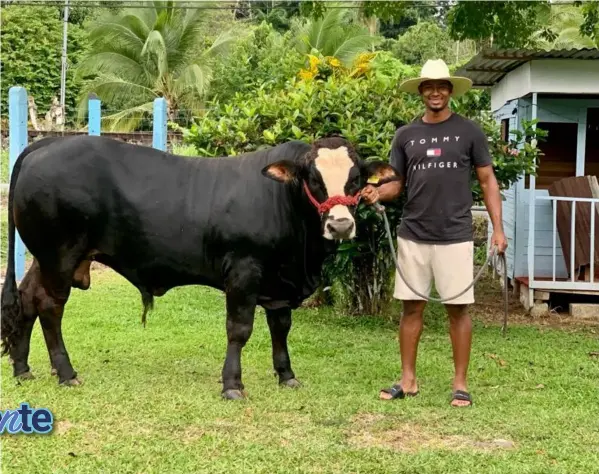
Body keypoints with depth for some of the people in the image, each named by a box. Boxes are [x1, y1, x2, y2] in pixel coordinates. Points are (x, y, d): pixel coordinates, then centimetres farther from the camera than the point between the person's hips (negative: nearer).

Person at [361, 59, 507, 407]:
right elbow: (397, 184, 12)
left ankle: (461, 383, 12)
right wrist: (377, 192, -11)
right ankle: (408, 380, 17)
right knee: (412, 307, 7)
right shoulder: (406, 135, 9)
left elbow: (488, 181, 3)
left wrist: (498, 228, -5)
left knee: (458, 308, 2)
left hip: (455, 237, -3)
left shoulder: (469, 131, 1)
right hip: (412, 236, 3)